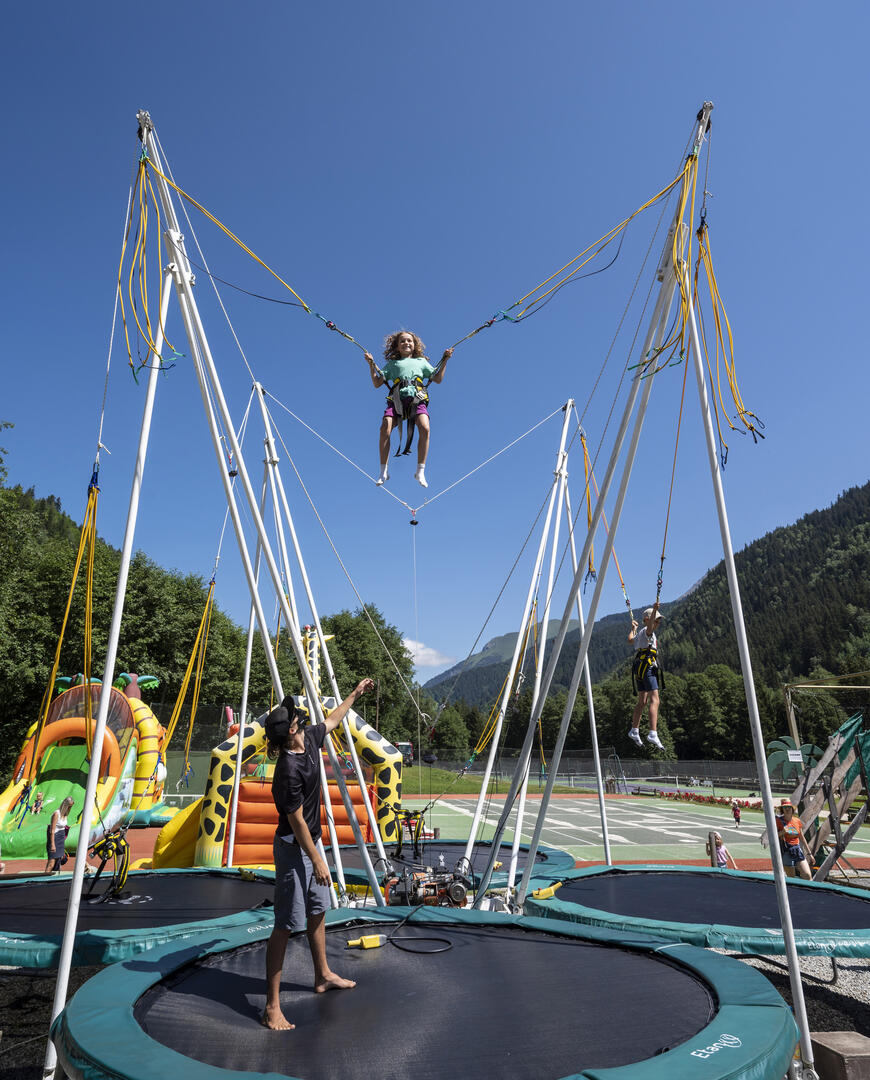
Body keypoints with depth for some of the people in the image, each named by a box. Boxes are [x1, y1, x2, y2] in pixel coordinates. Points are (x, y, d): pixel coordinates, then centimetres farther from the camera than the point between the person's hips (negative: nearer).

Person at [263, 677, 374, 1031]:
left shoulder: (310, 739, -4)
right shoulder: (289, 770, -28)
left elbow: (332, 719, 18)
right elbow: (297, 822, -23)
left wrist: (355, 693, 26)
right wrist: (317, 861, -17)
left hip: (310, 843, 9)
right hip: (293, 849, -9)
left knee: (317, 912, 22)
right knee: (286, 925, -2)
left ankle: (323, 976, 39)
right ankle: (272, 1006, 9)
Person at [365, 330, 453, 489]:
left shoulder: (421, 361, 31)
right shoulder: (392, 364, 29)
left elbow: (437, 379, 25)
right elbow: (377, 384, 23)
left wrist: (445, 360, 19)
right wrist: (371, 365, 14)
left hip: (417, 399, 0)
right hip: (397, 399, 0)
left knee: (425, 428, -30)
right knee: (385, 428, -27)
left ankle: (420, 471, -22)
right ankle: (384, 471, -16)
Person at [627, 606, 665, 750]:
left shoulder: (639, 634, 23)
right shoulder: (646, 631, -5)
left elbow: (630, 640, 45)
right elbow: (649, 626, -30)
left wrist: (633, 628, 62)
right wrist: (654, 610, -46)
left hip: (638, 670, 10)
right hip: (647, 667, -10)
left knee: (642, 702, 18)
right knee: (654, 701, -17)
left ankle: (634, 731, 27)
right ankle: (653, 734, -26)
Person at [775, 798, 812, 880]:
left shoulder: (797, 821, 7)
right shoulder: (778, 821, -5)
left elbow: (802, 838, 18)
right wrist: (782, 832, -24)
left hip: (798, 851, 4)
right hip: (786, 852, -4)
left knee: (807, 875, -8)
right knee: (791, 878, 0)